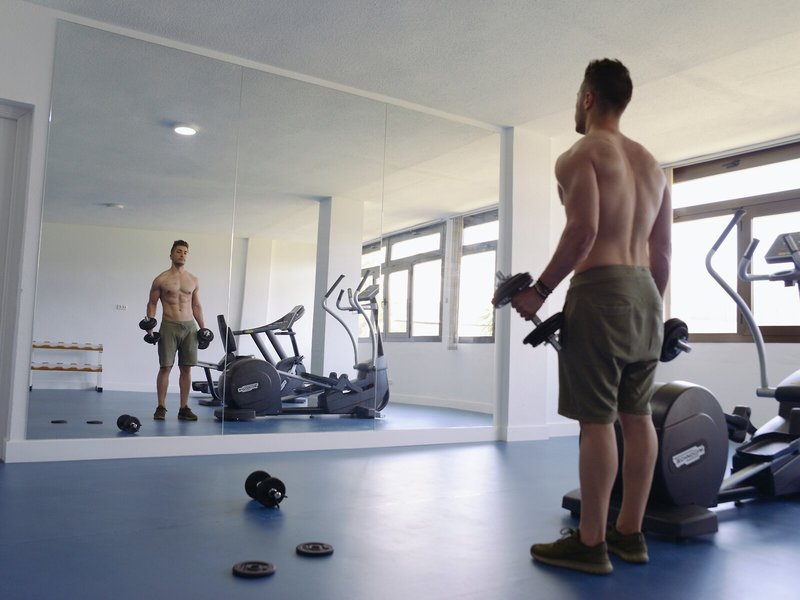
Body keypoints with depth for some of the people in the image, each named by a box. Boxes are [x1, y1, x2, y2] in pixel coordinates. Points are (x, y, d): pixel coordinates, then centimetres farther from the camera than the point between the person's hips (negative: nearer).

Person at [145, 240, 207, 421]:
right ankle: (161, 407, 8)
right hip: (169, 326, -3)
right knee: (165, 367, -1)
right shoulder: (161, 280, 1)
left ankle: (184, 408, 11)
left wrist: (203, 328, 8)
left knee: (186, 368, 4)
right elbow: (152, 303, 5)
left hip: (189, 327, 3)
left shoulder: (194, 281, 10)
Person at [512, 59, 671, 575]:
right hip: (645, 292, 8)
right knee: (637, 416, 11)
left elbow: (583, 229, -19)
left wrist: (539, 290, -13)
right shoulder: (651, 163, 20)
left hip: (600, 290, -8)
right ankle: (630, 533, 21)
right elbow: (663, 250, 18)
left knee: (596, 420, -5)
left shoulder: (580, 154, -4)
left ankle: (590, 543, 3)